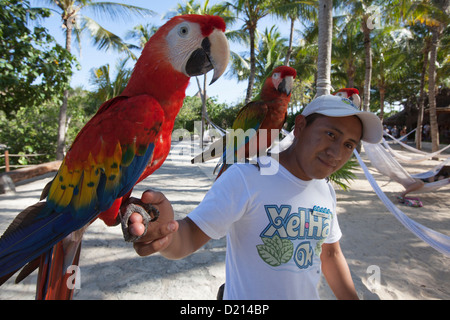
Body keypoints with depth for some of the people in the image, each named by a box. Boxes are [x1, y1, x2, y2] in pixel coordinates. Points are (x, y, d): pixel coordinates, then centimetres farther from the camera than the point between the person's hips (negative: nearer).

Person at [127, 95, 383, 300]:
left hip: (309, 295, 6)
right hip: (245, 294, -5)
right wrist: (168, 235, -51)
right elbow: (191, 235, -30)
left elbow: (330, 254, 8)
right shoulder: (245, 178, -24)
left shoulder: (327, 191, -3)